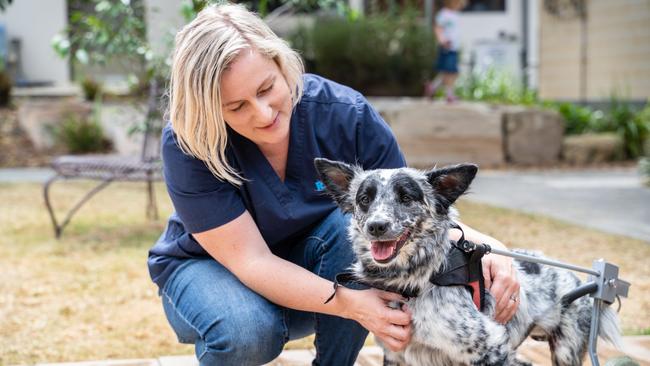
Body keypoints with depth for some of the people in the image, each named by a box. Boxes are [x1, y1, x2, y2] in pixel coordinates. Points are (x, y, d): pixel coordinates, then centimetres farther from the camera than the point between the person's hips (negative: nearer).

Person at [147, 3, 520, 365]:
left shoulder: (345, 114, -22)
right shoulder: (188, 144, -28)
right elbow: (251, 260, -30)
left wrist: (482, 246, -36)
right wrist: (349, 302, -44)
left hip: (310, 264, 3)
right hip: (209, 268, -2)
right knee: (245, 330, -36)